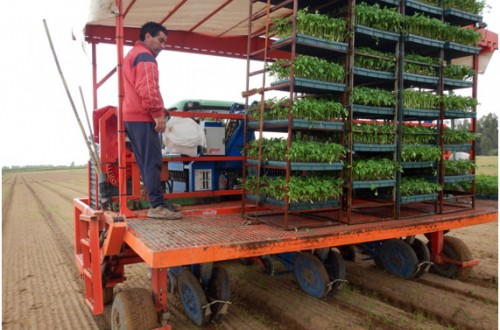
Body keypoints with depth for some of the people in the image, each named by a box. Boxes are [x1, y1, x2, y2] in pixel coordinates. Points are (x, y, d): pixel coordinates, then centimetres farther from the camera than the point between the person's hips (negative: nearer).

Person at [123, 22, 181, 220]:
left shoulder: (131, 55, 26)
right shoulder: (145, 57, -7)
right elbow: (147, 89, -21)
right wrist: (158, 113, -19)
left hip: (131, 116, 10)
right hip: (142, 117, -10)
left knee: (146, 163, 10)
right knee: (153, 162, -10)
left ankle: (157, 201, 16)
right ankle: (157, 206, -9)